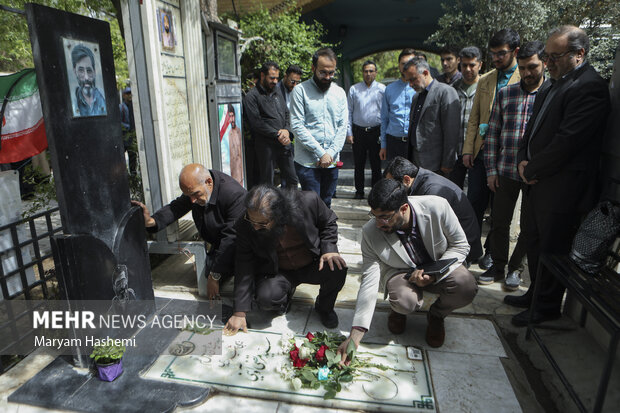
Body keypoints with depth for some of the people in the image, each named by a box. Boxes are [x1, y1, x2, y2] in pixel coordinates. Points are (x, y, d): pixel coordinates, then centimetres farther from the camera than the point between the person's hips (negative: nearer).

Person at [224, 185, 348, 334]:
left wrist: (329, 249, -20)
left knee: (337, 269, -30)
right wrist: (239, 313, -16)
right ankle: (286, 294, 10)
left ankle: (324, 307, 4)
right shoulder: (245, 226, -20)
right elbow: (244, 267, -14)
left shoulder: (308, 201, -25)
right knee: (266, 298, -30)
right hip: (277, 271, 0)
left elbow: (329, 222, -3)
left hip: (312, 265, 0)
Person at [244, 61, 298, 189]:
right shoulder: (252, 96, -3)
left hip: (284, 143, 6)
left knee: (292, 180, 9)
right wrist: (277, 135, -15)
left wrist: (287, 131, -5)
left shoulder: (278, 95, 19)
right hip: (266, 144, -6)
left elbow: (287, 115, 17)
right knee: (267, 183, 1)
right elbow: (256, 122, -12)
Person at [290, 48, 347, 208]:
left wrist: (331, 153, -6)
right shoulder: (300, 91, -3)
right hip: (307, 162, -4)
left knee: (326, 204, 11)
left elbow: (343, 126, 8)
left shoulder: (339, 93, 11)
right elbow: (297, 126, -10)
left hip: (332, 161, 4)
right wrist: (320, 153, -13)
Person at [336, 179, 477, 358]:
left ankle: (436, 315, 5)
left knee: (466, 287, -30)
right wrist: (355, 334, -26)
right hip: (400, 272, -1)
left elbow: (461, 245, -11)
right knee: (404, 301, -34)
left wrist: (434, 273, -28)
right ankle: (398, 309, 8)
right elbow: (369, 283, -21)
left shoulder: (437, 207, -27)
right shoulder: (370, 232, -24)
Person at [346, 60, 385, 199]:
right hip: (358, 131, 1)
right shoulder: (354, 89, 6)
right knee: (359, 164, 8)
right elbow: (349, 112, 7)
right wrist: (349, 132, 1)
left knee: (376, 164, 5)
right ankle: (359, 191, 21)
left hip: (376, 131, -1)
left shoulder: (382, 89, 3)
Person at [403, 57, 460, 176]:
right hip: (416, 162, 7)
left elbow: (451, 132, -13)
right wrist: (409, 159, 14)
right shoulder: (416, 96, 20)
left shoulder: (446, 92, -7)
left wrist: (447, 164, -15)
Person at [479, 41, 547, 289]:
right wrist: (491, 169, 2)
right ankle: (498, 266, 26)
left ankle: (515, 267, 28)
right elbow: (492, 133, 7)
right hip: (506, 171, 2)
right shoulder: (505, 94, 7)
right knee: (499, 221, 9)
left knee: (529, 226, 9)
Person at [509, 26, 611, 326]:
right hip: (539, 182, 9)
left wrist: (532, 170, -12)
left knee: (552, 249, 4)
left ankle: (548, 307, 22)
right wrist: (523, 160, 3)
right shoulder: (555, 84, 15)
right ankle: (536, 294, 36)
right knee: (535, 243, 18)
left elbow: (566, 141, -22)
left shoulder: (590, 87, -16)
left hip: (561, 189, -9)